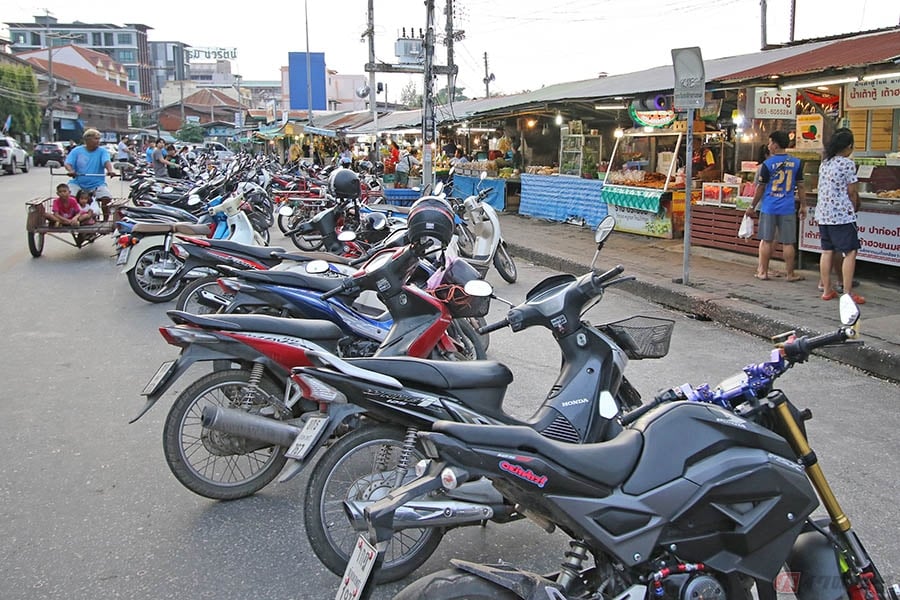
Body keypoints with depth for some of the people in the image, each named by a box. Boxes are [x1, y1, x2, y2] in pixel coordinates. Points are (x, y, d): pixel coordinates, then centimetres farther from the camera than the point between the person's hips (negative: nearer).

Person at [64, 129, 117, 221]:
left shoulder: (102, 151, 3)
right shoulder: (77, 151, 5)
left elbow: (106, 161, -16)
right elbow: (67, 163, -4)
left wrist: (110, 170, -40)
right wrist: (70, 171, -28)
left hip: (97, 183, -1)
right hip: (78, 183, 1)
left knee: (106, 198, -25)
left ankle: (105, 220, -7)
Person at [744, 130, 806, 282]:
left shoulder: (767, 164, -5)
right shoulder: (797, 163, 2)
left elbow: (760, 188, -1)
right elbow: (800, 186, 5)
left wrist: (752, 206, 8)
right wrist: (803, 206, 13)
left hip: (769, 207, -1)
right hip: (788, 208, 1)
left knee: (766, 240, 5)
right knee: (788, 242, 5)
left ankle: (763, 271, 9)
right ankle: (789, 273, 11)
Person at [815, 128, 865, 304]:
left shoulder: (824, 163, 11)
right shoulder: (847, 164, -10)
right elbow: (852, 192, -8)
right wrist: (854, 208, 10)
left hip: (823, 215, 7)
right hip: (842, 215, -7)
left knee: (827, 251, 11)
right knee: (850, 252, -3)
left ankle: (826, 290, 15)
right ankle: (847, 293, -7)